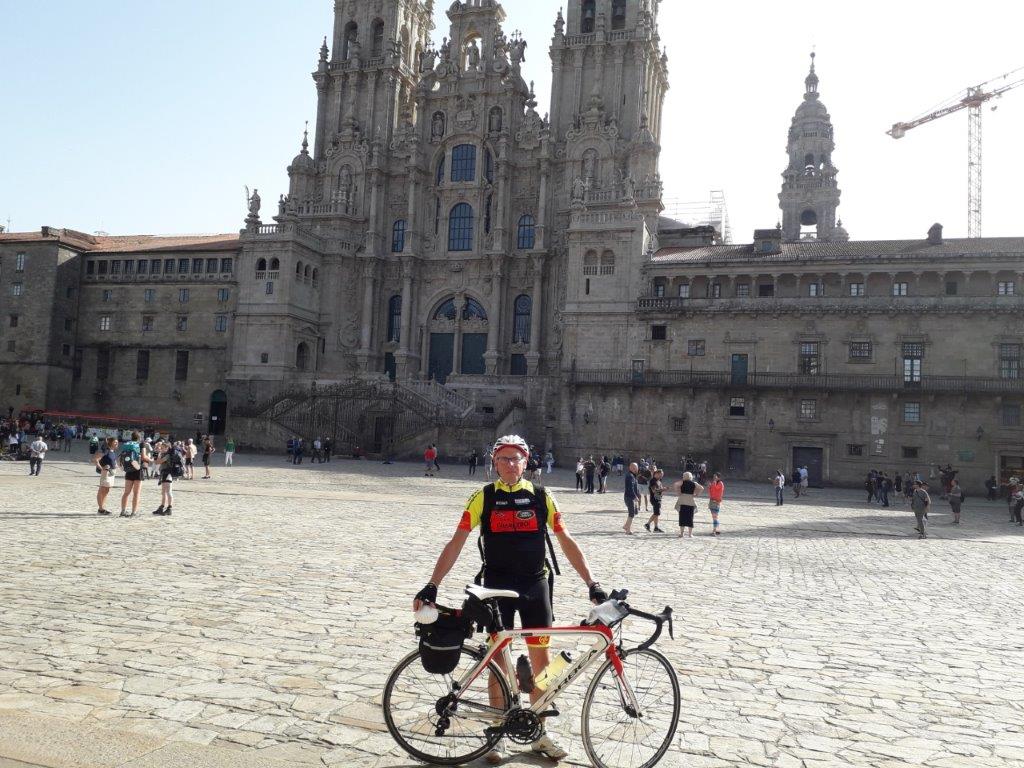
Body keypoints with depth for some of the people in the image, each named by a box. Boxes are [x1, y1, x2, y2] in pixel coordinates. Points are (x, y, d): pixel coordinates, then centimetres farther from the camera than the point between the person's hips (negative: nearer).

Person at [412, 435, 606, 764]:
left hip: (535, 585, 1)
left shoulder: (541, 497, 0)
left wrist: (591, 583, -5)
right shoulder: (484, 497, -3)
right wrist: (432, 585, -13)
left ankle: (540, 732, 23)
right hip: (497, 586, -1)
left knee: (541, 658, 7)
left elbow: (566, 542, 2)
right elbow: (456, 543, -6)